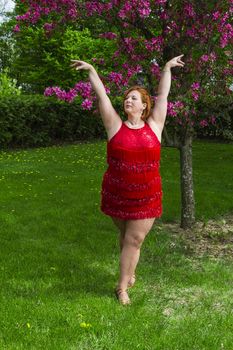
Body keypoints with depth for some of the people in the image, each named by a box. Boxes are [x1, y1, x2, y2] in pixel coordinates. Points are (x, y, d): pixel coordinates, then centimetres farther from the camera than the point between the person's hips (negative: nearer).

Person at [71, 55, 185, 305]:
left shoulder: (154, 125, 1)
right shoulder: (115, 126, -1)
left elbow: (163, 95, 6)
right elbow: (102, 96, -2)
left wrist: (167, 68, 11)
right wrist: (91, 70, -3)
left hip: (146, 197, 0)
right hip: (117, 195, 1)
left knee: (134, 240, 1)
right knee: (125, 236, 18)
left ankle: (123, 287, 12)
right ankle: (129, 272, 41)